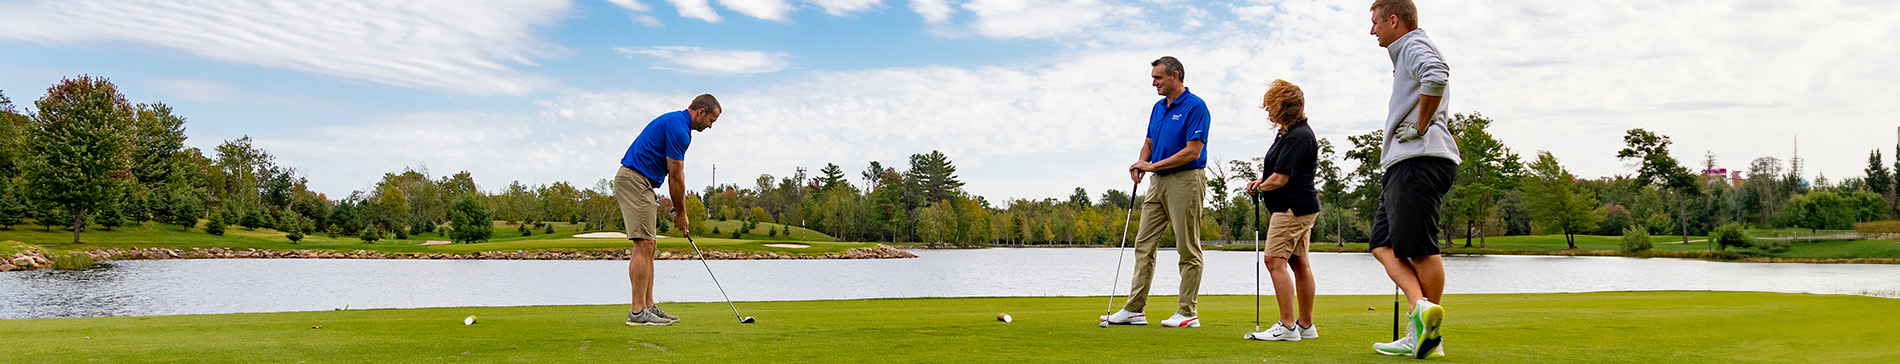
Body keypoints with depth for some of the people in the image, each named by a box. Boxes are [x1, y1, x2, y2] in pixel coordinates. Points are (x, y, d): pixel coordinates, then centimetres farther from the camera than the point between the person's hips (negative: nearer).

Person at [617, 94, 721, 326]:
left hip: (640, 183, 11)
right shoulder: (678, 127, -15)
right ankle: (637, 312, -11)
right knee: (644, 245, -12)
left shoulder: (676, 123, 18)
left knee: (649, 247, 10)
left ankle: (648, 306, 11)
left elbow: (677, 175, 19)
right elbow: (675, 177, -12)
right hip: (635, 181, -11)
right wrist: (681, 214, -2)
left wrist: (680, 211, 14)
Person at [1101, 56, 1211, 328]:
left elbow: (1193, 151, -17)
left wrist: (1154, 165, -14)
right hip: (1159, 183, 9)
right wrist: (1141, 163, 0)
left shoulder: (1195, 107, -11)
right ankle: (1134, 309, 8)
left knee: (1188, 249, -2)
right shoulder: (1158, 108, 15)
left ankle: (1187, 313, 4)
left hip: (1185, 181, -9)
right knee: (1144, 245, 6)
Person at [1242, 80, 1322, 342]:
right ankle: (1306, 325, 18)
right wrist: (1262, 181, 9)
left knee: (1274, 260, -13)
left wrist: (1260, 187, -2)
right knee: (1299, 263, 12)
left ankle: (1287, 326, -14)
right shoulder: (1290, 133, 15)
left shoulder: (1296, 138, -19)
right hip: (1302, 207, 11)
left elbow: (1279, 179, -22)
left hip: (1292, 208, -11)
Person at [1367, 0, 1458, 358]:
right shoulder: (1404, 54, 28)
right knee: (1383, 244, 3)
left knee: (1419, 249, -9)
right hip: (1403, 164, 10)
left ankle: (1430, 336, -6)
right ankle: (1421, 307, -6)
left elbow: (1436, 77, -27)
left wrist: (1420, 127, -18)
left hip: (1420, 160, -10)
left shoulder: (1414, 45, -4)